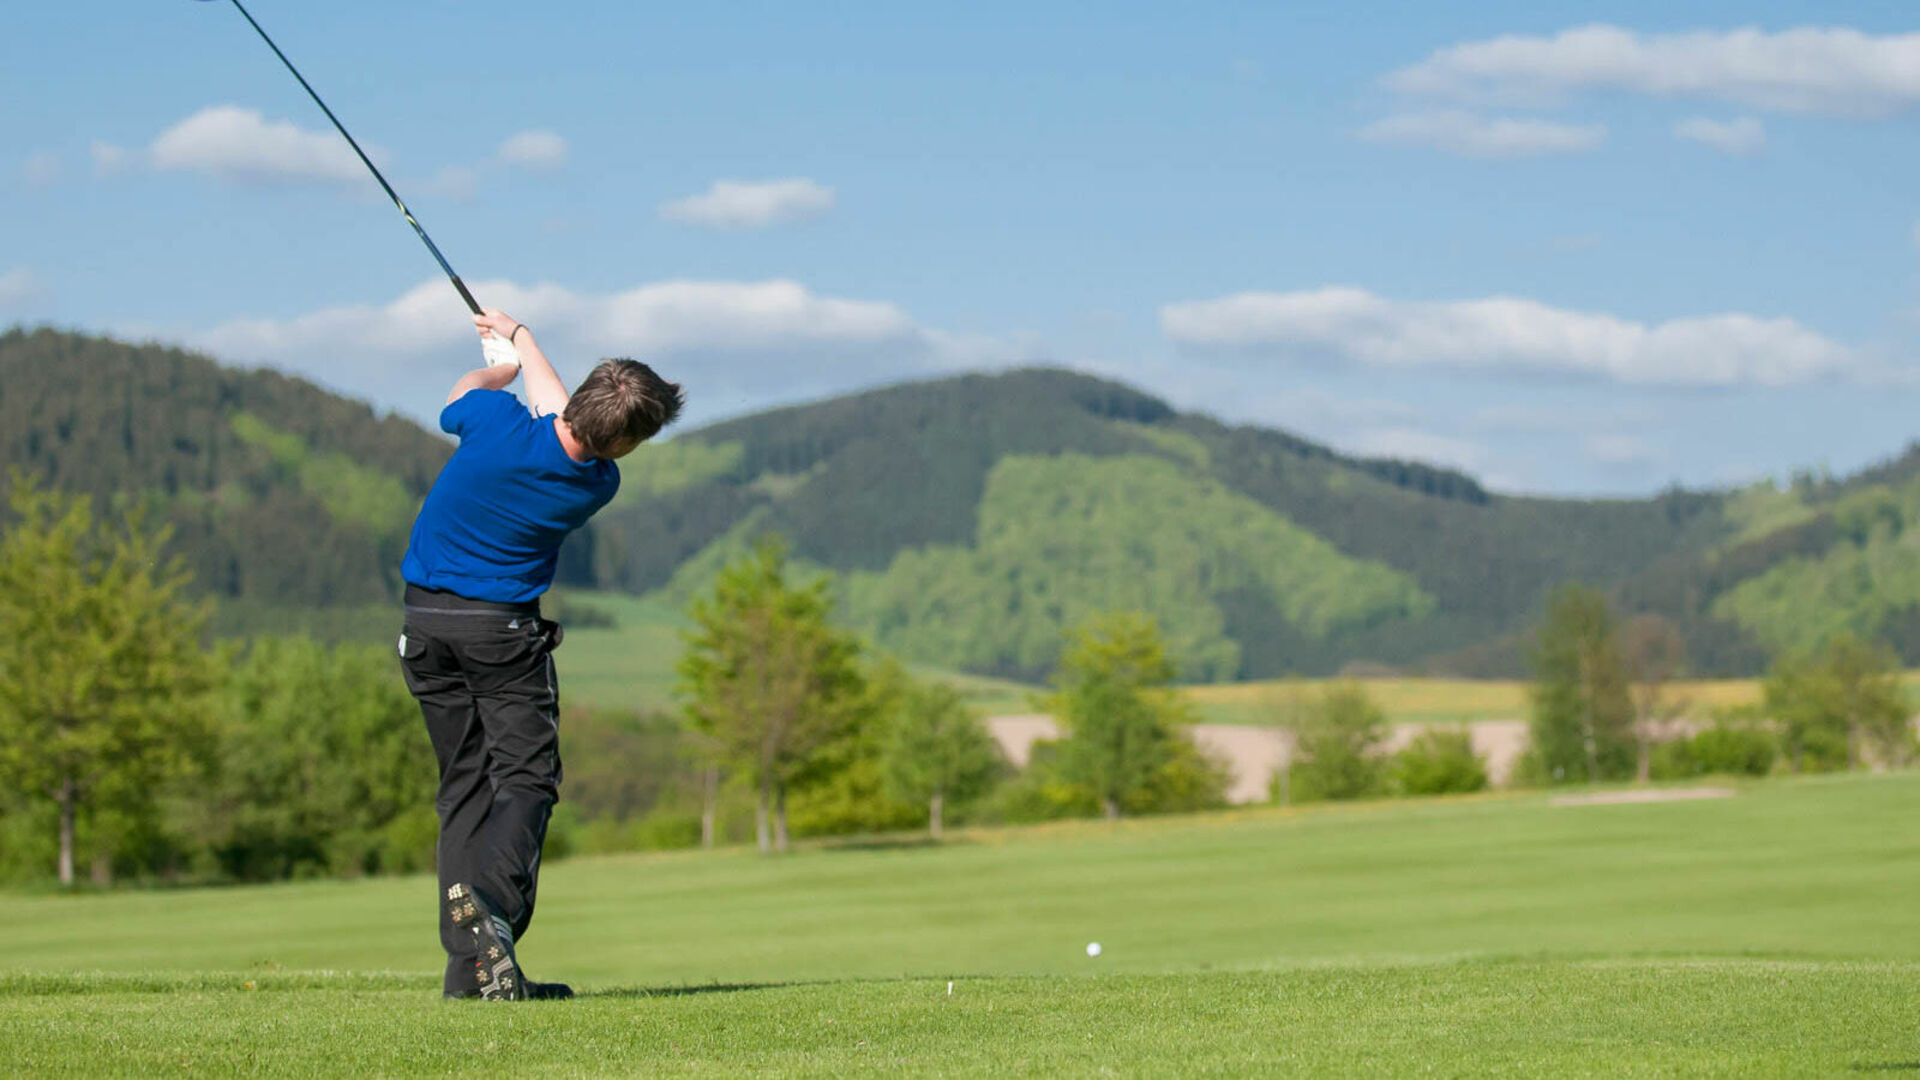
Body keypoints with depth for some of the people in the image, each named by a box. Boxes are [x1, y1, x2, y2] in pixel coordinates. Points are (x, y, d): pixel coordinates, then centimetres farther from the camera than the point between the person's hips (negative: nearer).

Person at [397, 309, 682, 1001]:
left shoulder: (496, 421, -16)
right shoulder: (598, 485, -12)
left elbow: (458, 399, 11)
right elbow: (558, 413, 9)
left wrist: (502, 359, 31)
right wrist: (520, 339, 23)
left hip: (425, 622, 4)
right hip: (503, 630, -4)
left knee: (463, 782, 7)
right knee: (525, 777, -2)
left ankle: (468, 966, 1)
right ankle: (490, 902, -32)